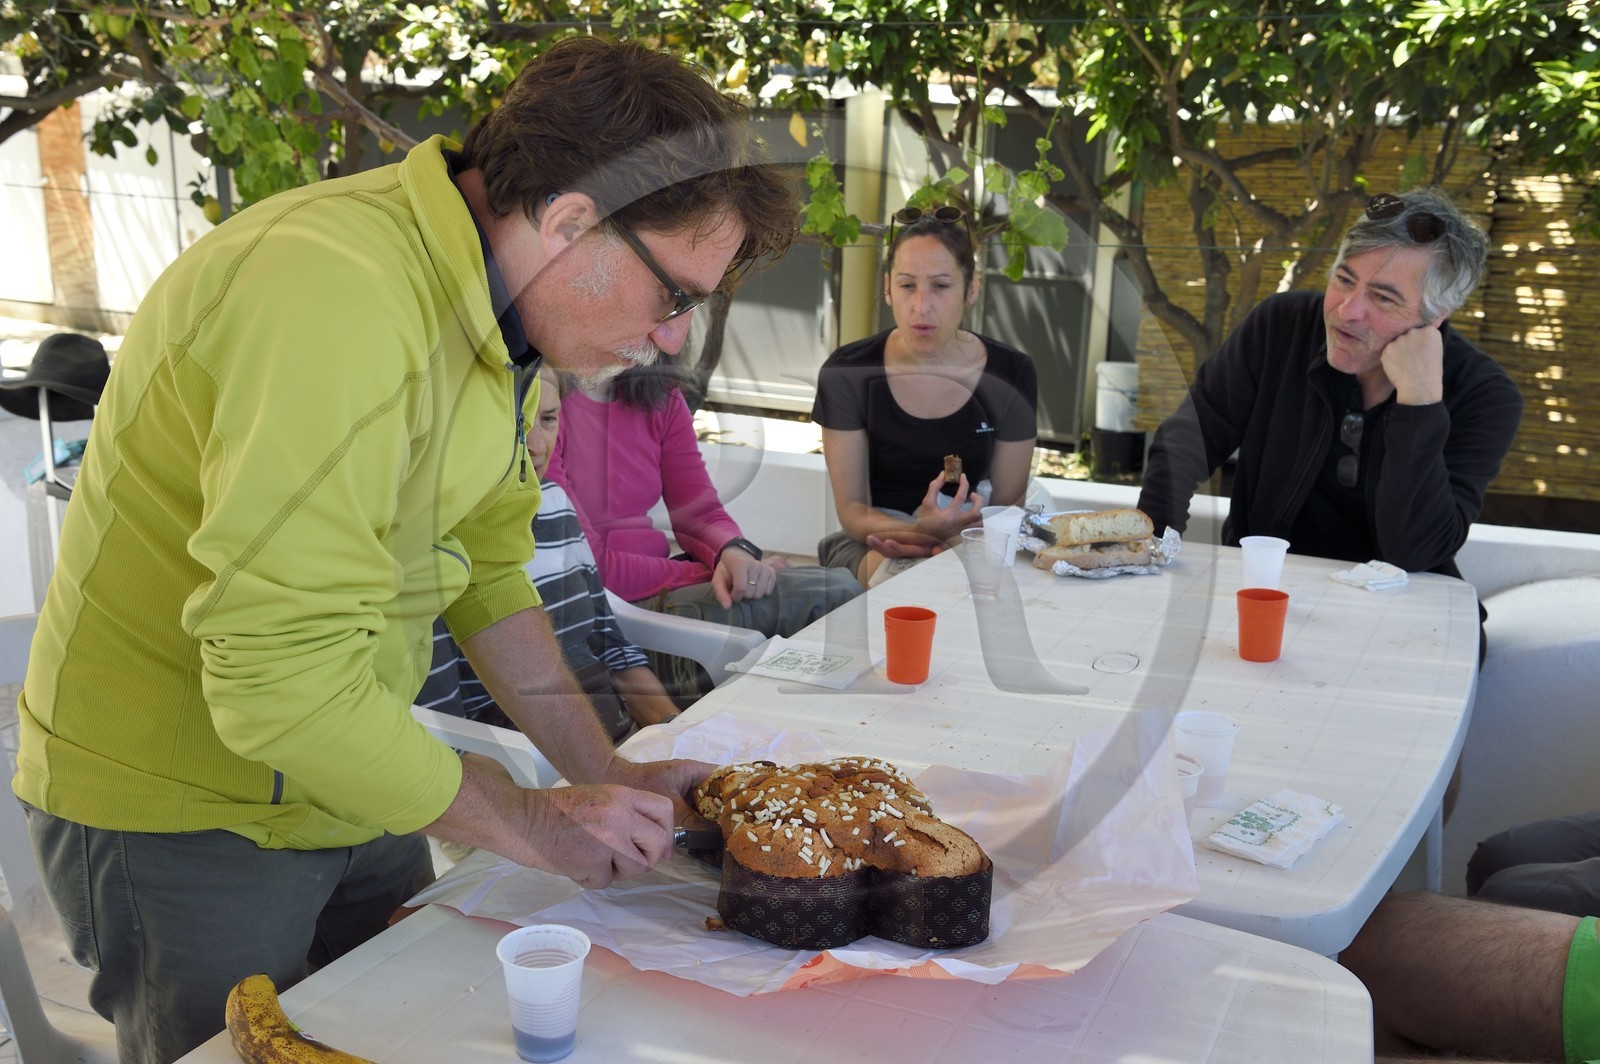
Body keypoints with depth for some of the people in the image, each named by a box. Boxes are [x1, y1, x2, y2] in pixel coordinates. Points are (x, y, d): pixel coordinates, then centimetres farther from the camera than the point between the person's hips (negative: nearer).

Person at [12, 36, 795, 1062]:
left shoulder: (502, 307, 0)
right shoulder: (336, 296, -32)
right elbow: (281, 679, -33)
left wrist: (607, 774, -1)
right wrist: (532, 822, -21)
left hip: (349, 784, 8)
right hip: (187, 815, -8)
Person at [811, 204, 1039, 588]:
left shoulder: (1010, 375, -5)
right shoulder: (847, 373, -9)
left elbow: (1007, 505, 0)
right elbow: (851, 509, -7)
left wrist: (945, 535, -24)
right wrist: (921, 529, -30)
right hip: (873, 539, -1)